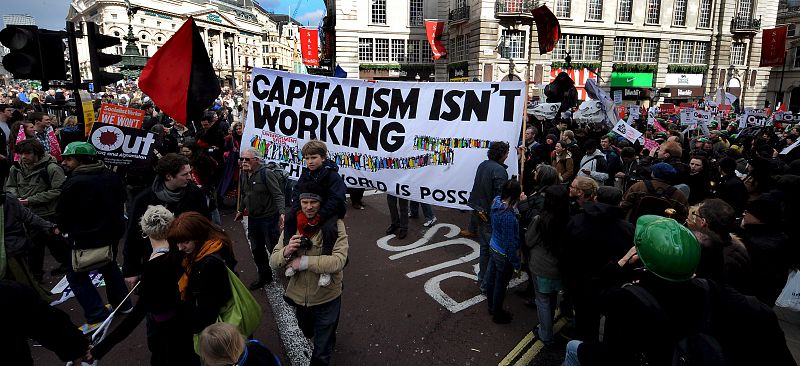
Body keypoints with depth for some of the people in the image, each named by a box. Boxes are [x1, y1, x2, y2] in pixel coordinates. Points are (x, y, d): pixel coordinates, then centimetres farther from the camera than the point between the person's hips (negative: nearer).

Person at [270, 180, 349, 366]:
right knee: (308, 334, 33)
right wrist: (286, 251, -25)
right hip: (299, 297, 5)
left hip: (327, 299, -5)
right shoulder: (291, 225, -5)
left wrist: (304, 262, -26)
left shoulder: (334, 225, -17)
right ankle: (329, 338, 63)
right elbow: (273, 261, -4)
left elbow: (339, 261, -27)